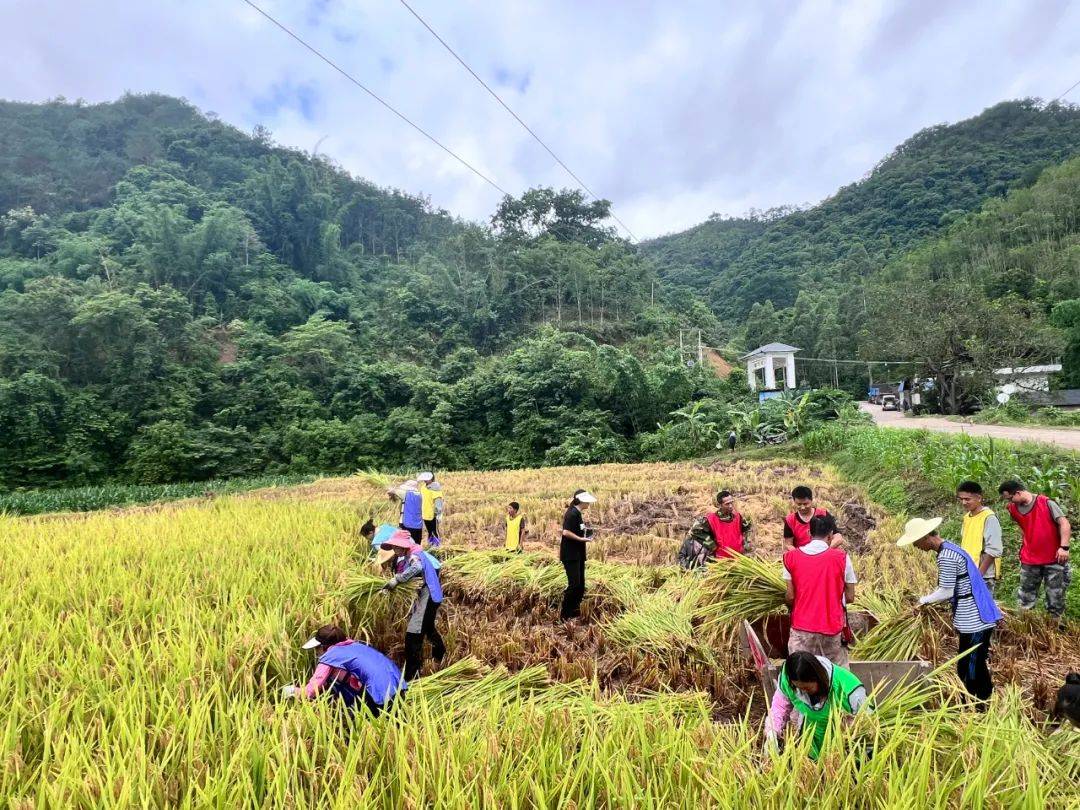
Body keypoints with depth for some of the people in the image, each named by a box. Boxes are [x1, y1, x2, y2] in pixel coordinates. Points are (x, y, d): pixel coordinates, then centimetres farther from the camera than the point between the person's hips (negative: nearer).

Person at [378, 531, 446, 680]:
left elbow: (417, 567, -47)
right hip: (422, 595, 11)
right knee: (427, 626, 32)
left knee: (413, 634, -13)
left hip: (428, 596, -11)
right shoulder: (406, 556, 6)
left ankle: (411, 676, -6)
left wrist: (396, 580, -43)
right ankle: (439, 651, 57)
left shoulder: (414, 555, -24)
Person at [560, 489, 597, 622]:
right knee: (574, 584, -10)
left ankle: (575, 611, 21)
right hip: (570, 555, -10)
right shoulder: (572, 513, -17)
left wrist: (586, 531, 6)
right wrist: (581, 539, -22)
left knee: (580, 585, 12)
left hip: (578, 555, 10)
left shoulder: (578, 514, 13)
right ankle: (565, 615, -1)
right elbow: (566, 532, -24)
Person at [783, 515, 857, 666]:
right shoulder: (842, 557, -8)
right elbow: (850, 598, -2)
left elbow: (789, 597, -3)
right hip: (833, 627, 0)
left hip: (802, 627, 0)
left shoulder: (791, 557, -5)